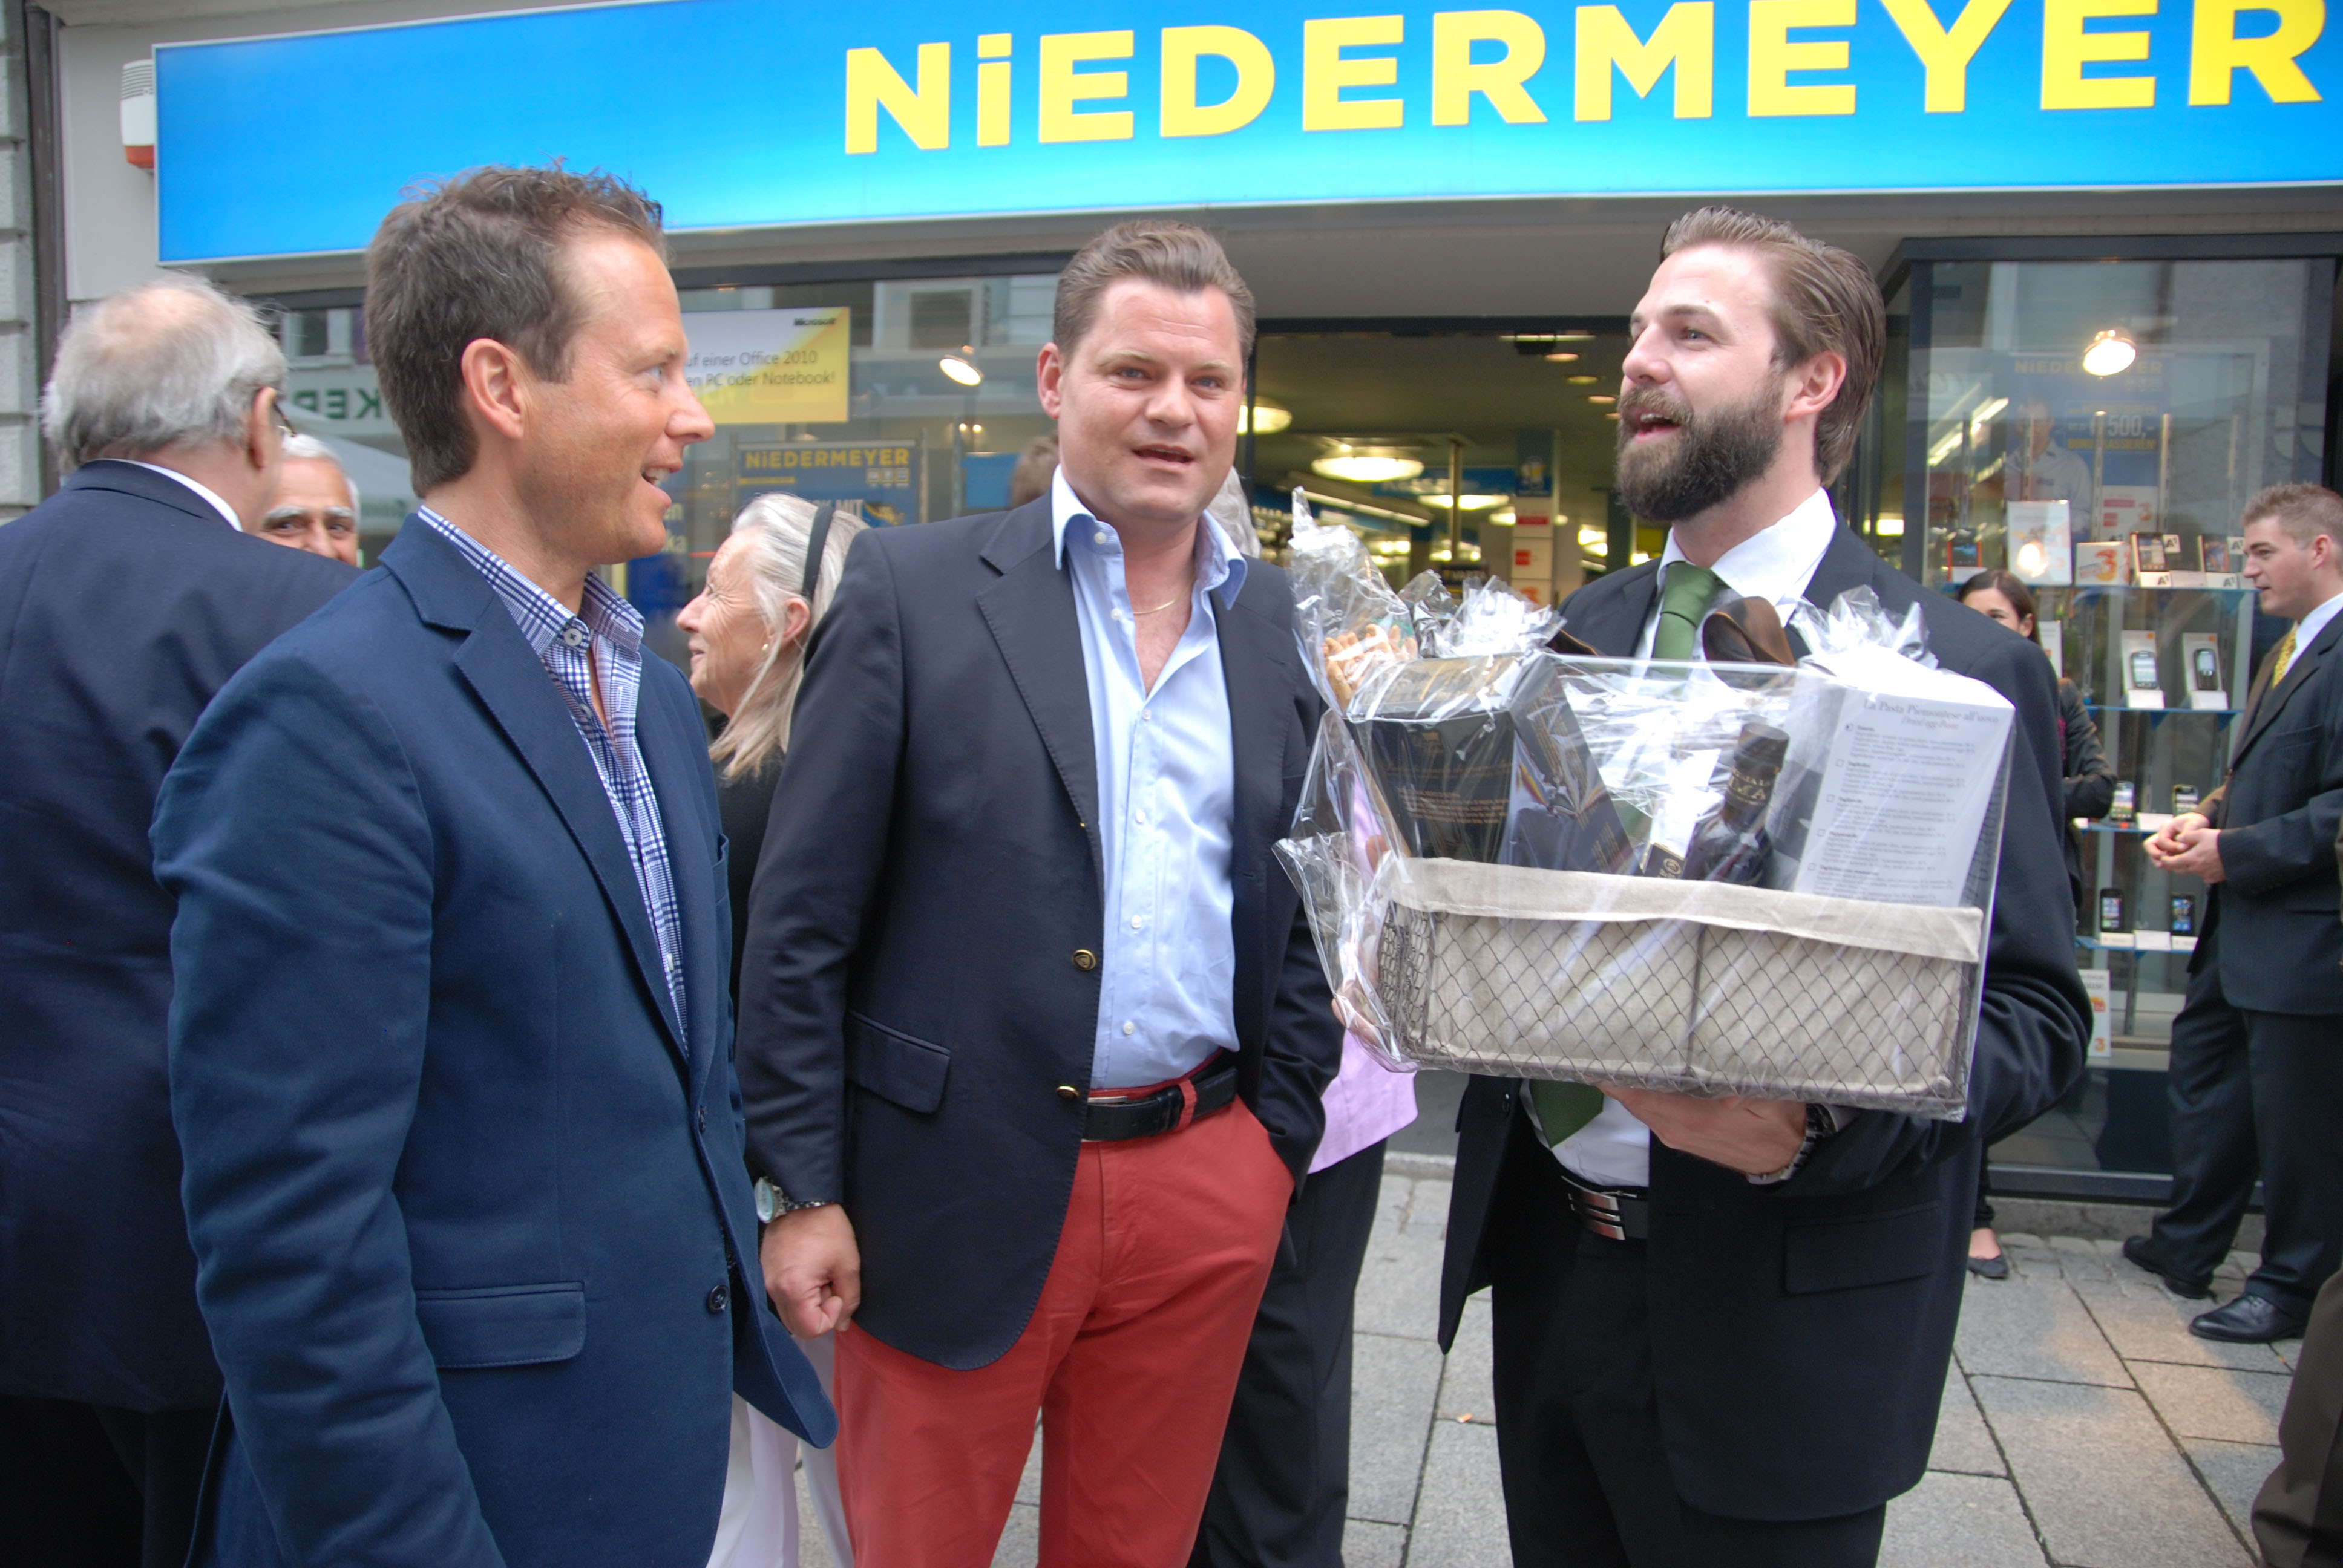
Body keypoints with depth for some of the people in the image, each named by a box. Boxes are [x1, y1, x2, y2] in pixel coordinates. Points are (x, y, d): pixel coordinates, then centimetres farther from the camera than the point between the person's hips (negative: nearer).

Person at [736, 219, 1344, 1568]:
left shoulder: (1287, 624, 7)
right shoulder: (913, 588, -5)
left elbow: (1308, 911, 12)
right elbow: (803, 917, -6)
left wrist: (1280, 1139, 7)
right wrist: (803, 1189, -7)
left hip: (1208, 1192, 4)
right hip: (957, 1189, -3)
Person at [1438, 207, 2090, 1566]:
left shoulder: (1961, 672, -10)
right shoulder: (1587, 633, 7)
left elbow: (2034, 1014, -10)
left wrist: (1820, 1124, -26)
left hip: (1771, 1313, -5)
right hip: (1546, 1261, 5)